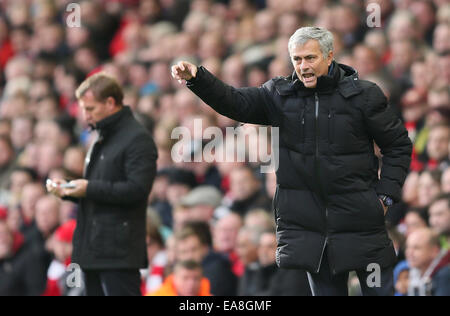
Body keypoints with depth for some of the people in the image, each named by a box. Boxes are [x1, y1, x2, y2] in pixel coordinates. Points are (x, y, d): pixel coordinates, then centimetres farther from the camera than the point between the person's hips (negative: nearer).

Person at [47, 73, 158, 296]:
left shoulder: (137, 139, -11)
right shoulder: (102, 139, 20)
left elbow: (137, 190, -21)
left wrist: (90, 189, -20)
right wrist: (69, 190, 7)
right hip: (94, 251, 10)